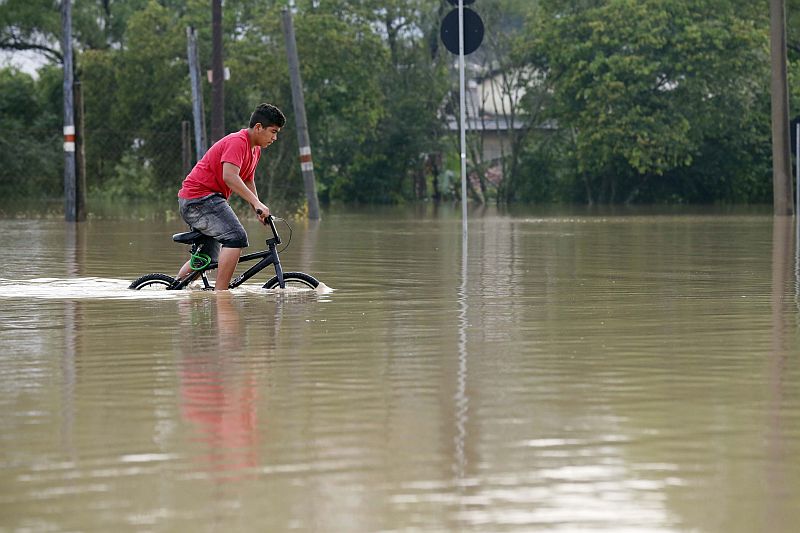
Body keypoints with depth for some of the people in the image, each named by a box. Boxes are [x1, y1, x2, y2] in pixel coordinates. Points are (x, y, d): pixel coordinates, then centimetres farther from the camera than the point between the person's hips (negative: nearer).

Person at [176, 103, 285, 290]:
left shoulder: (255, 149, 13)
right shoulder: (237, 142, -19)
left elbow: (248, 182, 20)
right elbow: (229, 176, -33)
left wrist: (259, 211, 6)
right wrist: (257, 203, -37)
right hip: (200, 199, -11)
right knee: (237, 237, -26)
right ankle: (220, 294, -29)